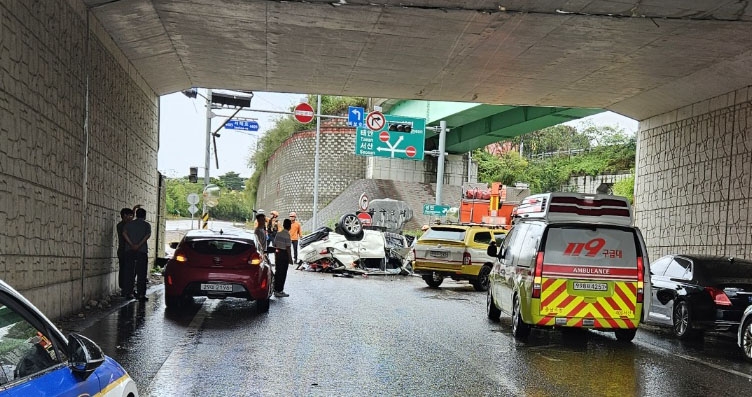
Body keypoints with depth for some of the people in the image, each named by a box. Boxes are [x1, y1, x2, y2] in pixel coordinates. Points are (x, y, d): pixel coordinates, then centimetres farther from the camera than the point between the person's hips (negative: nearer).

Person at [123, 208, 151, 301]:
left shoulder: (129, 223, 11)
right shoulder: (147, 225, 3)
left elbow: (124, 233, -7)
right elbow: (148, 235, -15)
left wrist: (131, 244, -13)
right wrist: (139, 245, -19)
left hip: (130, 250, 3)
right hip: (142, 251, -3)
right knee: (141, 274, 0)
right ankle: (141, 294, -4)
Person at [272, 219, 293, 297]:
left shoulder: (278, 233, 8)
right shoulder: (287, 235, -14)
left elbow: (275, 245, 13)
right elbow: (288, 247, -16)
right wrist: (290, 258, -11)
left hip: (277, 253, 7)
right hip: (284, 254, -7)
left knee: (277, 272, 13)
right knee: (282, 273, -2)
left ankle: (276, 290, 18)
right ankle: (279, 291, 0)